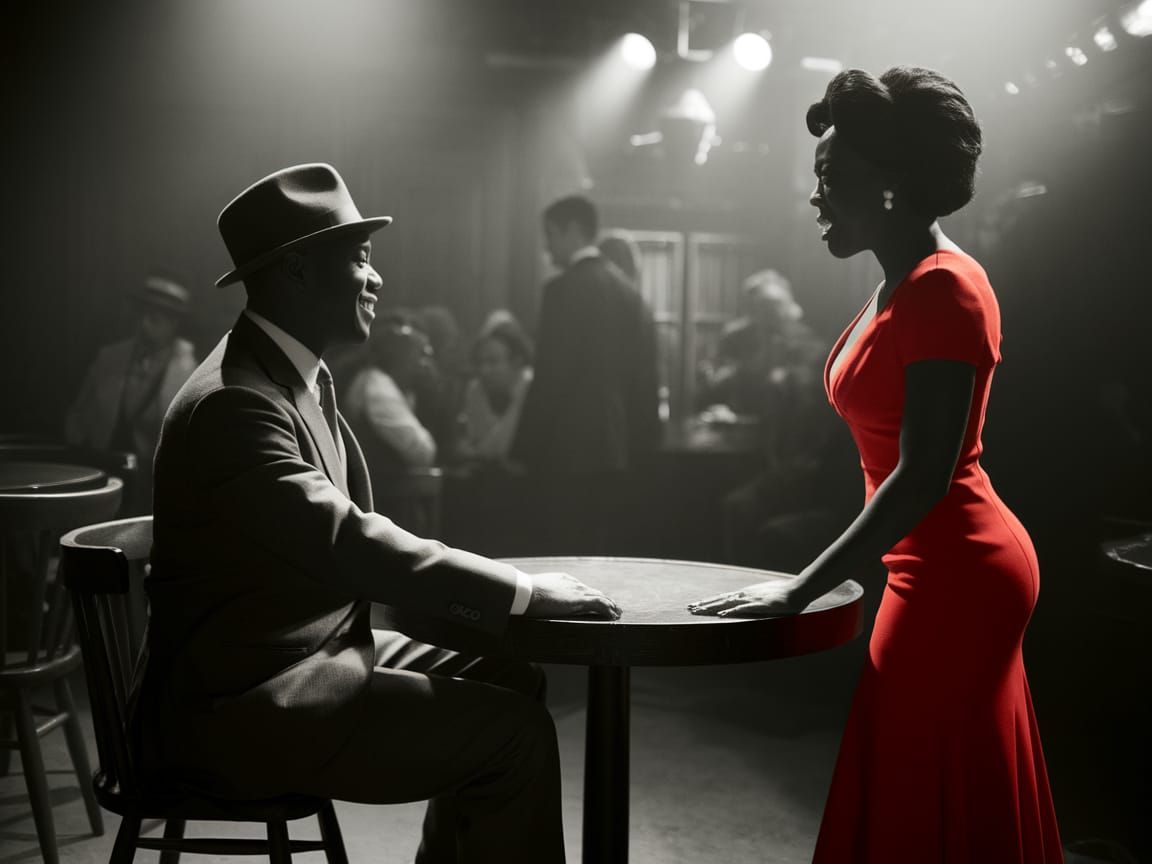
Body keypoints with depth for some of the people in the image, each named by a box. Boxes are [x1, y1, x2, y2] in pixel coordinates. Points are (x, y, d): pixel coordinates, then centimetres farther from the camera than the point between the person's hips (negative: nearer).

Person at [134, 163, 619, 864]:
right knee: (515, 731, -16)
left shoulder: (300, 377, 9)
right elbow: (349, 544, -29)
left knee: (513, 680, 7)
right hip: (240, 707, -10)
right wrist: (523, 593, -23)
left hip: (314, 651, 10)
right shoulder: (233, 403, -22)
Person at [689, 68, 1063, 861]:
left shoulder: (944, 289, -19)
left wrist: (801, 590, -21)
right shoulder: (905, 285, 10)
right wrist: (820, 581, 16)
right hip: (952, 569, 9)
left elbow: (923, 476, -25)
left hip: (955, 576, -9)